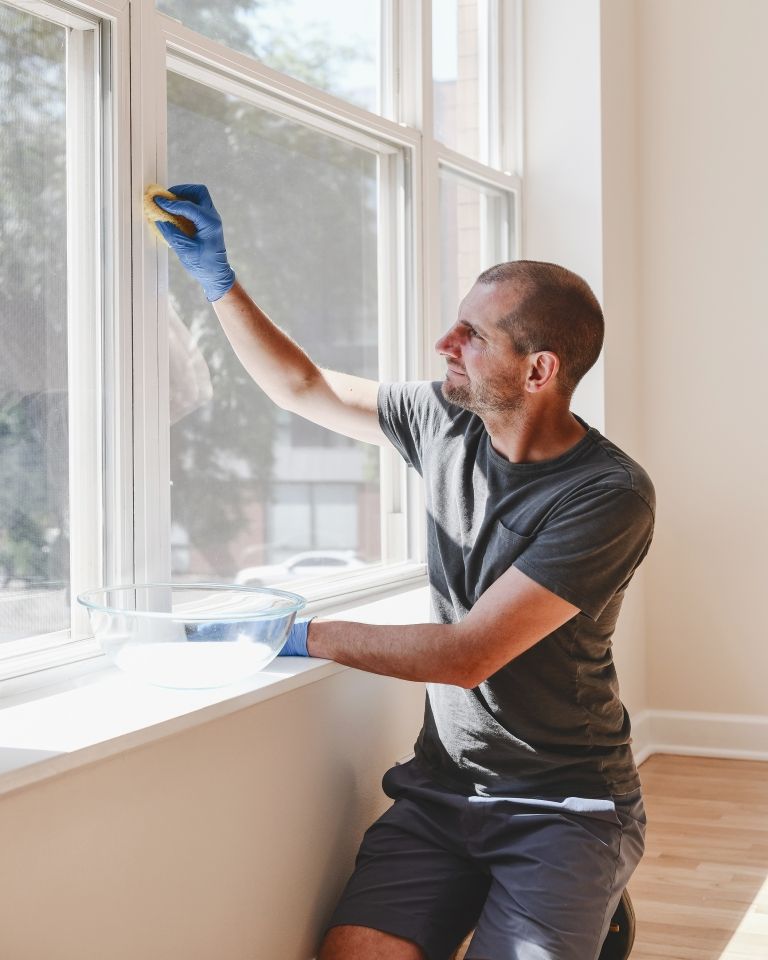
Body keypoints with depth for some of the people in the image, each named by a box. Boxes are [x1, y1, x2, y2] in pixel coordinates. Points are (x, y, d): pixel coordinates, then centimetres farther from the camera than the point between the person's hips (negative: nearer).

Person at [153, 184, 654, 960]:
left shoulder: (609, 495, -18)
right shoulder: (446, 423, 2)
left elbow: (468, 654, -21)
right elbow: (303, 387, 15)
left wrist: (303, 636, -14)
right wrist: (216, 277, 7)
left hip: (565, 803, -4)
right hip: (442, 789, 4)